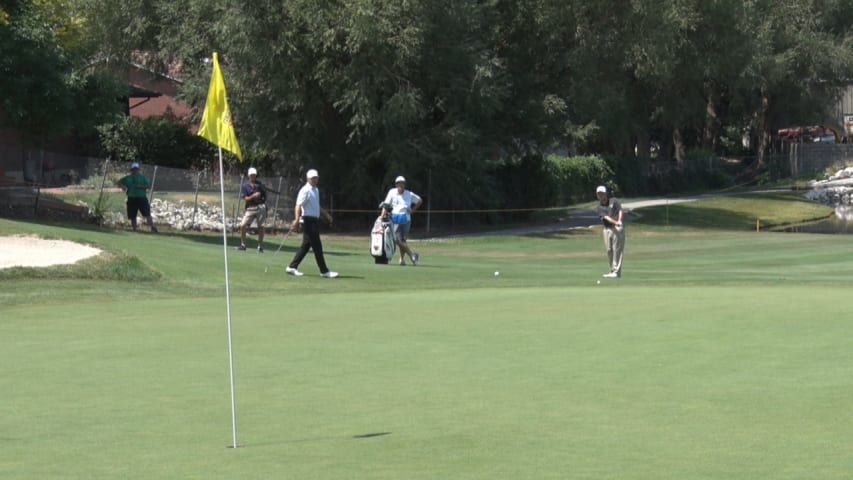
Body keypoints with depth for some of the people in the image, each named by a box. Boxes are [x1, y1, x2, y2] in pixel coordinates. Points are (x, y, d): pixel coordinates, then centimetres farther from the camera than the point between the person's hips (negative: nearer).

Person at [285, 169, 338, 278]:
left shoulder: (316, 190, 16)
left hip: (315, 220, 10)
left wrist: (326, 214, 35)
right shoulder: (305, 191, -13)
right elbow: (298, 205, -23)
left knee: (306, 245, 10)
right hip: (308, 220, -10)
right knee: (317, 246, -8)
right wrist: (297, 219, -36)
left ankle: (292, 267, 14)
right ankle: (324, 271, -5)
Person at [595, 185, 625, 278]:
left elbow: (620, 210, -5)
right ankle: (612, 270, 14)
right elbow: (605, 217, -7)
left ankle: (617, 271, -10)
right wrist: (615, 222, -24)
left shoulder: (614, 201, 6)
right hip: (607, 229, 4)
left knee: (617, 249, -8)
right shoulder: (598, 208, 8)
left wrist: (619, 220, -24)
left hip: (618, 228, -4)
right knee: (609, 250, 4)